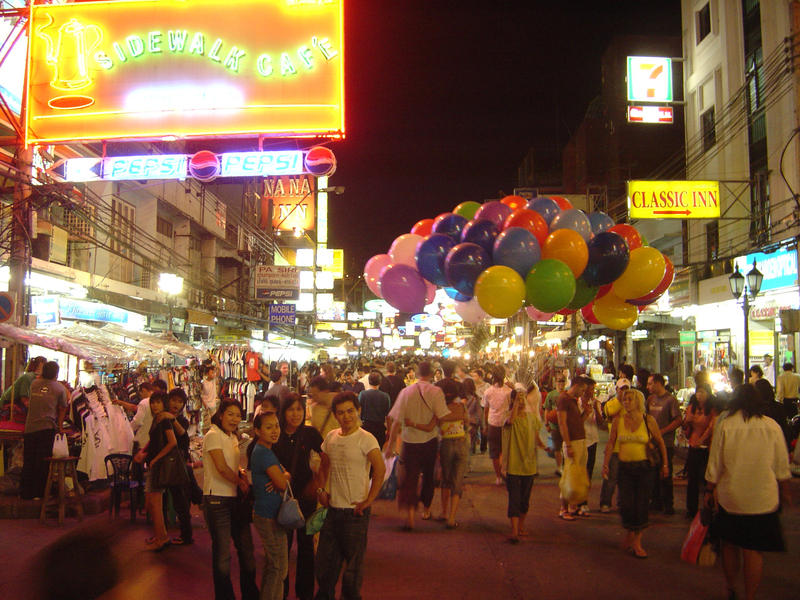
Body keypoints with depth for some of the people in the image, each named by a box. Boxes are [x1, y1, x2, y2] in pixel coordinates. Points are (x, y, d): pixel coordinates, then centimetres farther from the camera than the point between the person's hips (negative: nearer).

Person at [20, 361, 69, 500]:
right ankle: (39, 493, 7)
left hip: (30, 427, 3)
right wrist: (60, 426, 17)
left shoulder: (34, 383, 6)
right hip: (47, 427, -3)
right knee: (43, 461, 4)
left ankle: (25, 493, 16)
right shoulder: (59, 388, -1)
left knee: (28, 461, 10)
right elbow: (62, 409, 5)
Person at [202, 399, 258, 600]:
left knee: (246, 549, 12)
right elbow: (222, 468, -18)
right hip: (217, 499, -8)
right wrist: (241, 482, -7)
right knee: (222, 553, 0)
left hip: (235, 498, 8)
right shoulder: (213, 435, -11)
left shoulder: (233, 438, 15)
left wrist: (241, 473, -2)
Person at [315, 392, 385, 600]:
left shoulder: (366, 439, -14)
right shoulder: (331, 437, 6)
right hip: (333, 509, 6)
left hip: (355, 511, -6)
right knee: (325, 560, 16)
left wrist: (368, 501, -23)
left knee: (353, 562, 6)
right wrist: (321, 489, 9)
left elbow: (380, 469, -25)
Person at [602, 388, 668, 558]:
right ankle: (630, 537, 24)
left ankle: (636, 542, 14)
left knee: (641, 504, 1)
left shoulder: (648, 420, -3)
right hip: (625, 468, 1)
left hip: (644, 467, -1)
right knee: (626, 504, -1)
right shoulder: (618, 420, 1)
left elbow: (660, 443, 6)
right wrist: (605, 464, 1)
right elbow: (610, 443, 5)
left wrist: (665, 464, 5)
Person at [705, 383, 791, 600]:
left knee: (730, 545, 16)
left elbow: (714, 464, -3)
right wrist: (784, 492, 18)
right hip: (763, 500, 0)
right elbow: (782, 467, 4)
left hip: (730, 497, 0)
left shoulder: (725, 425, -7)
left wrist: (709, 490, 8)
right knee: (754, 550, 6)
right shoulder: (772, 426, -4)